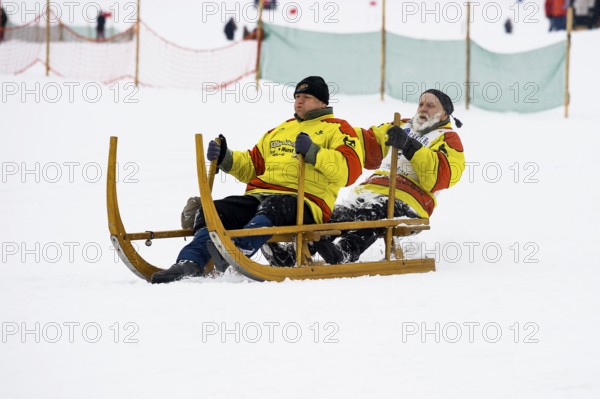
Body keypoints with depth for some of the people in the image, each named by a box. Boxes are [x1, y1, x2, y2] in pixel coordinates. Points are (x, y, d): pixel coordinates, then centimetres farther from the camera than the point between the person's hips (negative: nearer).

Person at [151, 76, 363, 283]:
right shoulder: (280, 131, 32)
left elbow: (351, 168, -8)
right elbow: (252, 166, 35)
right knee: (215, 211, -17)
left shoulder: (337, 129, 10)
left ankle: (240, 249, -64)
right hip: (259, 195, 7)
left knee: (272, 207, -40)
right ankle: (190, 262, -35)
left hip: (304, 203, -7)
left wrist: (314, 153, -20)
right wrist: (226, 158, 16)